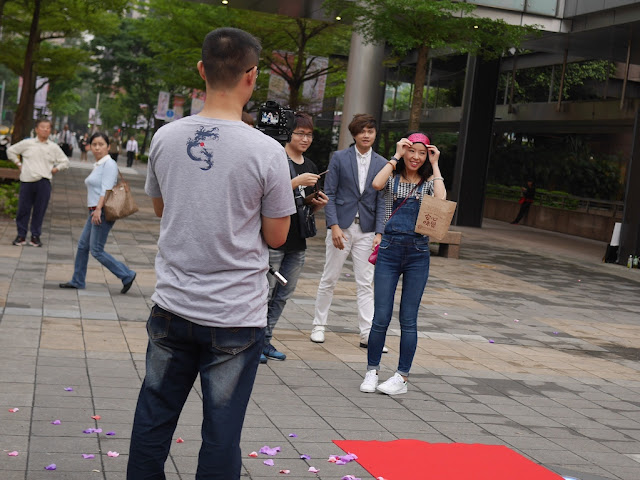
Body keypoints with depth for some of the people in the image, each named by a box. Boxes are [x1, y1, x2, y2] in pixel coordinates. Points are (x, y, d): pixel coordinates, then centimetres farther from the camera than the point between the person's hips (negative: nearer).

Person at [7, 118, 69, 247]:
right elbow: (11, 151, 17)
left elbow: (65, 162, 16)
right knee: (23, 209, 2)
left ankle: (35, 236, 13)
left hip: (44, 182, 0)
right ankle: (21, 235, 12)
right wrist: (18, 164, 10)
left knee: (40, 210, 2)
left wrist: (55, 169, 4)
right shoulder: (27, 143, 5)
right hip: (27, 181, 0)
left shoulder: (54, 147, 7)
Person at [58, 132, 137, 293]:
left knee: (96, 250, -8)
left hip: (103, 212, -10)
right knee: (83, 245, 12)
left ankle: (127, 275, -1)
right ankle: (78, 281, 22)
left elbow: (106, 189, -20)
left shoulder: (109, 164, -11)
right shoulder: (97, 165, 17)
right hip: (95, 211, 10)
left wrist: (98, 209, -27)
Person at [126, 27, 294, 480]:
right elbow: (276, 237, -5)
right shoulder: (266, 151, -14)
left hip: (173, 306, 4)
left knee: (153, 421, 15)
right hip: (236, 315, -4)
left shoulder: (166, 137, -1)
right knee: (221, 434, 6)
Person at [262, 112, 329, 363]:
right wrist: (296, 182, -24)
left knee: (283, 294, 12)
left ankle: (266, 340, 22)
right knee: (264, 292, -4)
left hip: (297, 241, 7)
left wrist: (318, 203, 2)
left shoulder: (310, 167, 15)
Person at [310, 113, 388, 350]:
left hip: (367, 230, 2)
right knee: (329, 280, 6)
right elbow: (329, 194, -3)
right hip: (341, 226, -2)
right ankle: (319, 325, 20)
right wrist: (334, 226, -13)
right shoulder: (339, 158, 0)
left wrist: (379, 233, -5)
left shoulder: (382, 164, 5)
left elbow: (381, 202, 5)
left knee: (365, 284, 4)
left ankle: (367, 333, 7)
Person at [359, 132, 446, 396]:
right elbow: (377, 184, -16)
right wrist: (396, 156, -6)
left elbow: (441, 198, -13)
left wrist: (435, 165, -4)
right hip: (389, 251, 0)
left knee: (408, 319, 3)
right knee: (381, 317, -1)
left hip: (418, 254, 1)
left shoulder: (429, 181, 9)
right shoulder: (393, 178, 8)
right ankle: (372, 372, 15)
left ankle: (402, 377, 11)